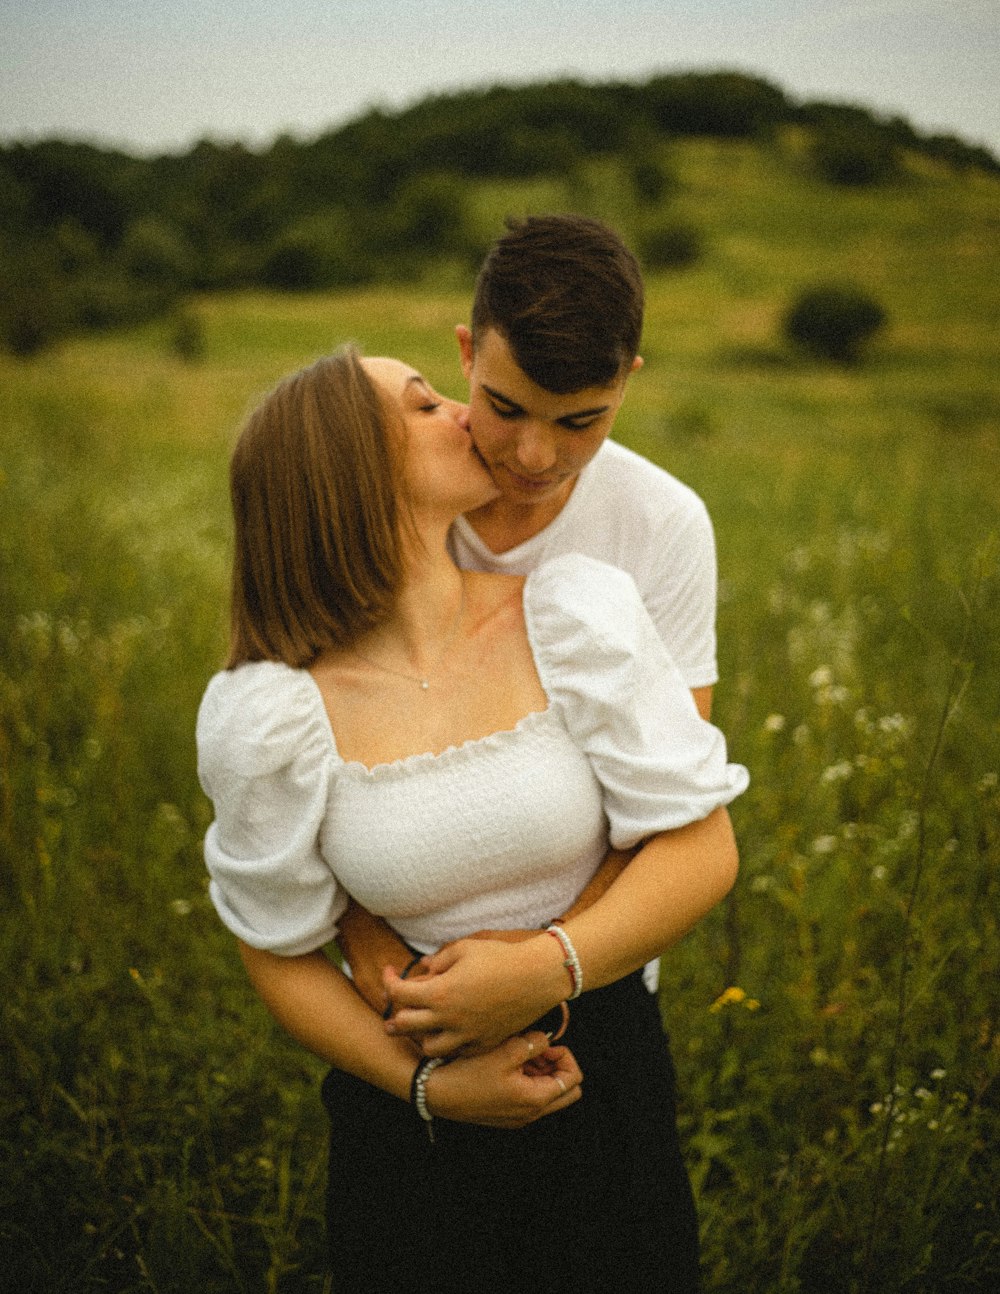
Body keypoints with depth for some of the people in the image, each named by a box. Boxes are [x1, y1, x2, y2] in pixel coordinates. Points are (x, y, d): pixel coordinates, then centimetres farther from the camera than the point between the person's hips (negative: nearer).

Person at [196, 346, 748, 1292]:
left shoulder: (576, 612, -14)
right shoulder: (271, 712, -16)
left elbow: (702, 850, -12)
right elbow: (280, 954, -4)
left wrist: (547, 965, -24)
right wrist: (428, 1086, -14)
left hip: (601, 1075, 2)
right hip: (406, 1113, -1)